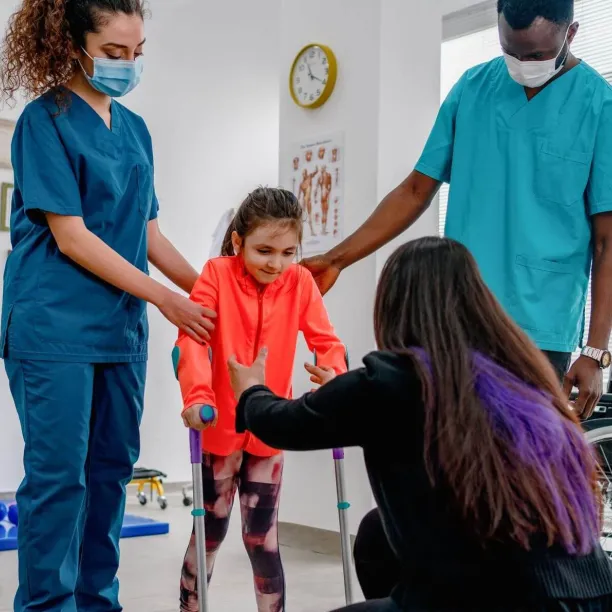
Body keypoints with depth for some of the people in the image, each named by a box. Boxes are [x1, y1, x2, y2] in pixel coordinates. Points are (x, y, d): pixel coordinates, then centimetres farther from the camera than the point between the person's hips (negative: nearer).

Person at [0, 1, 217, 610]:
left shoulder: (133, 129, 13)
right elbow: (71, 238, -13)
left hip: (120, 326, 7)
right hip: (54, 327, -7)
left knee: (112, 467, 11)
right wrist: (165, 299, -13)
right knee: (58, 472, -3)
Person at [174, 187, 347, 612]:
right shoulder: (217, 274, -12)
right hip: (221, 426, -1)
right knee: (211, 529, 10)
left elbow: (325, 341, -8)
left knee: (262, 535, 5)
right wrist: (197, 396, -36)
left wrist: (334, 381, -30)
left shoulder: (300, 283, -6)